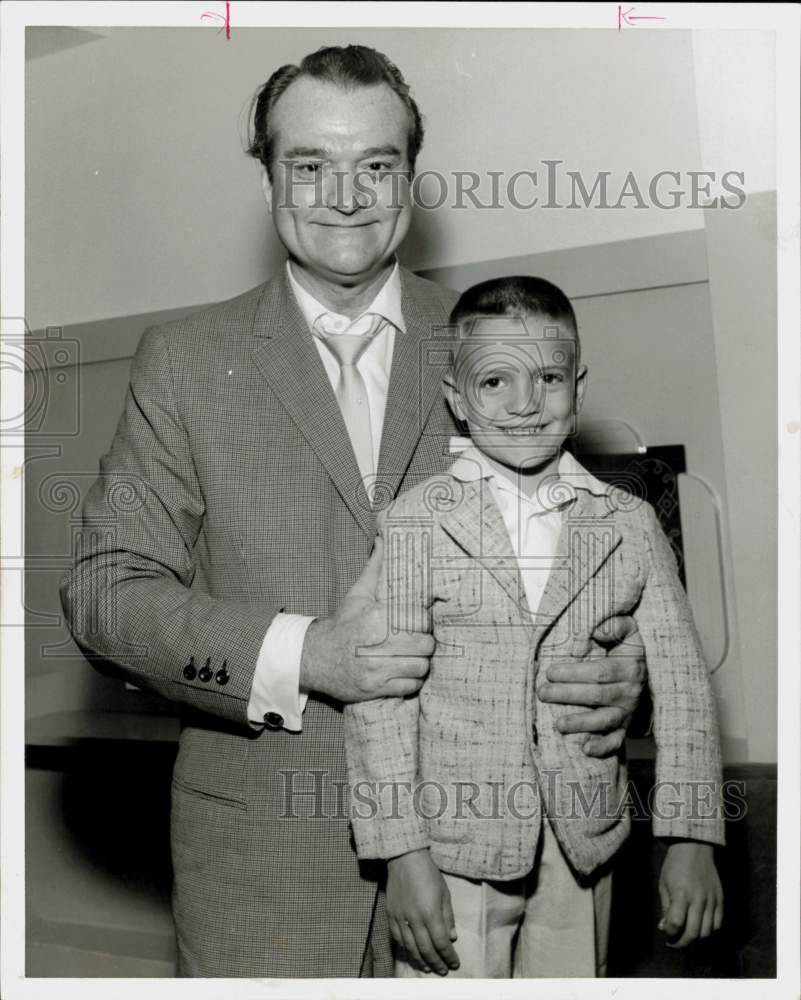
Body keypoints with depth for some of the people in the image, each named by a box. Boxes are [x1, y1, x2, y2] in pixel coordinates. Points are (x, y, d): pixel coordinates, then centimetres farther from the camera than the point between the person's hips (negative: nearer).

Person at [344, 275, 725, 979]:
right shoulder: (412, 524, -6)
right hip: (453, 847, -2)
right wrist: (404, 854, -11)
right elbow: (380, 697, -8)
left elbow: (681, 684, 3)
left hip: (584, 847, 3)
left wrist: (690, 840, -1)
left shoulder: (630, 524, 1)